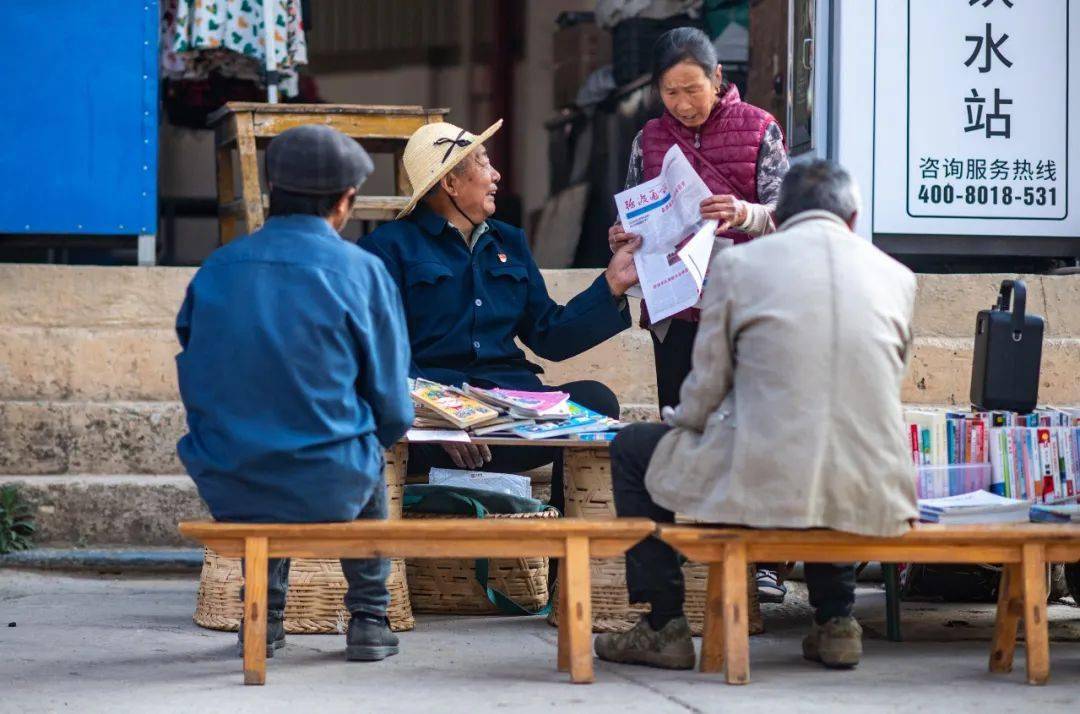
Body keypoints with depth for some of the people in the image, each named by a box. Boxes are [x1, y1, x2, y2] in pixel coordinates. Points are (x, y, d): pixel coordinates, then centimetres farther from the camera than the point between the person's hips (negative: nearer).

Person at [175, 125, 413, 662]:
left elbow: (195, 386, 11)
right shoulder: (361, 272, -8)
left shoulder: (216, 269, 0)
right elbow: (393, 412, -3)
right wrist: (371, 436, 20)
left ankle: (264, 610, 27)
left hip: (226, 490, 2)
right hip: (328, 491, -2)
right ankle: (368, 618, 29)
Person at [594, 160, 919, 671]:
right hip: (870, 496, 4)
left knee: (632, 449, 22)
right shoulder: (896, 275, 10)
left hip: (763, 486, -4)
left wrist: (679, 420, 27)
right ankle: (835, 620, 29)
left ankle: (664, 626, 20)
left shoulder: (736, 264, 1)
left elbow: (706, 390, 3)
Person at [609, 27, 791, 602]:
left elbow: (783, 216, -6)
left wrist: (744, 214, -27)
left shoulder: (759, 131, 1)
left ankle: (761, 559, 1)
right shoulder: (650, 140, 10)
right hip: (675, 310, 3)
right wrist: (622, 239, -7)